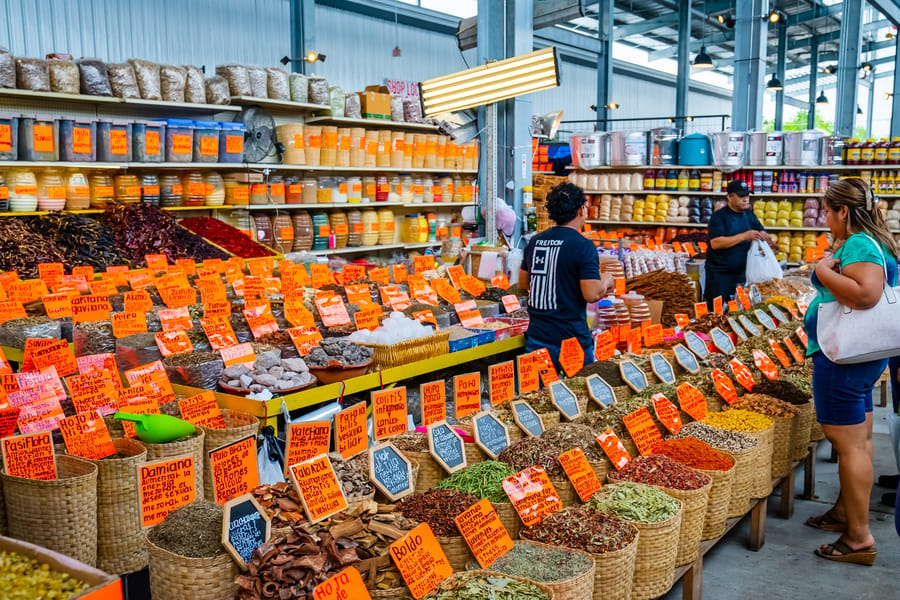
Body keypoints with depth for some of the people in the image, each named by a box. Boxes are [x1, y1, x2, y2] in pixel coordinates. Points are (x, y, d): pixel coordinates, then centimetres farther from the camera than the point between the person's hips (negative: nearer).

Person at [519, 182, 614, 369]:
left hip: (536, 338, 6)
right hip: (570, 340, -6)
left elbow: (523, 282, 18)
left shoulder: (534, 241, 6)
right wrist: (606, 281, 3)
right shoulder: (583, 246, -13)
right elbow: (592, 294, -17)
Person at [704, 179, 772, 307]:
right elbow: (715, 243, -22)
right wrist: (744, 236, -27)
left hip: (741, 272, 6)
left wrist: (763, 236, -10)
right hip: (719, 273, -6)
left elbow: (764, 235, 16)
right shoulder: (719, 216, -10)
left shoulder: (749, 215, 9)